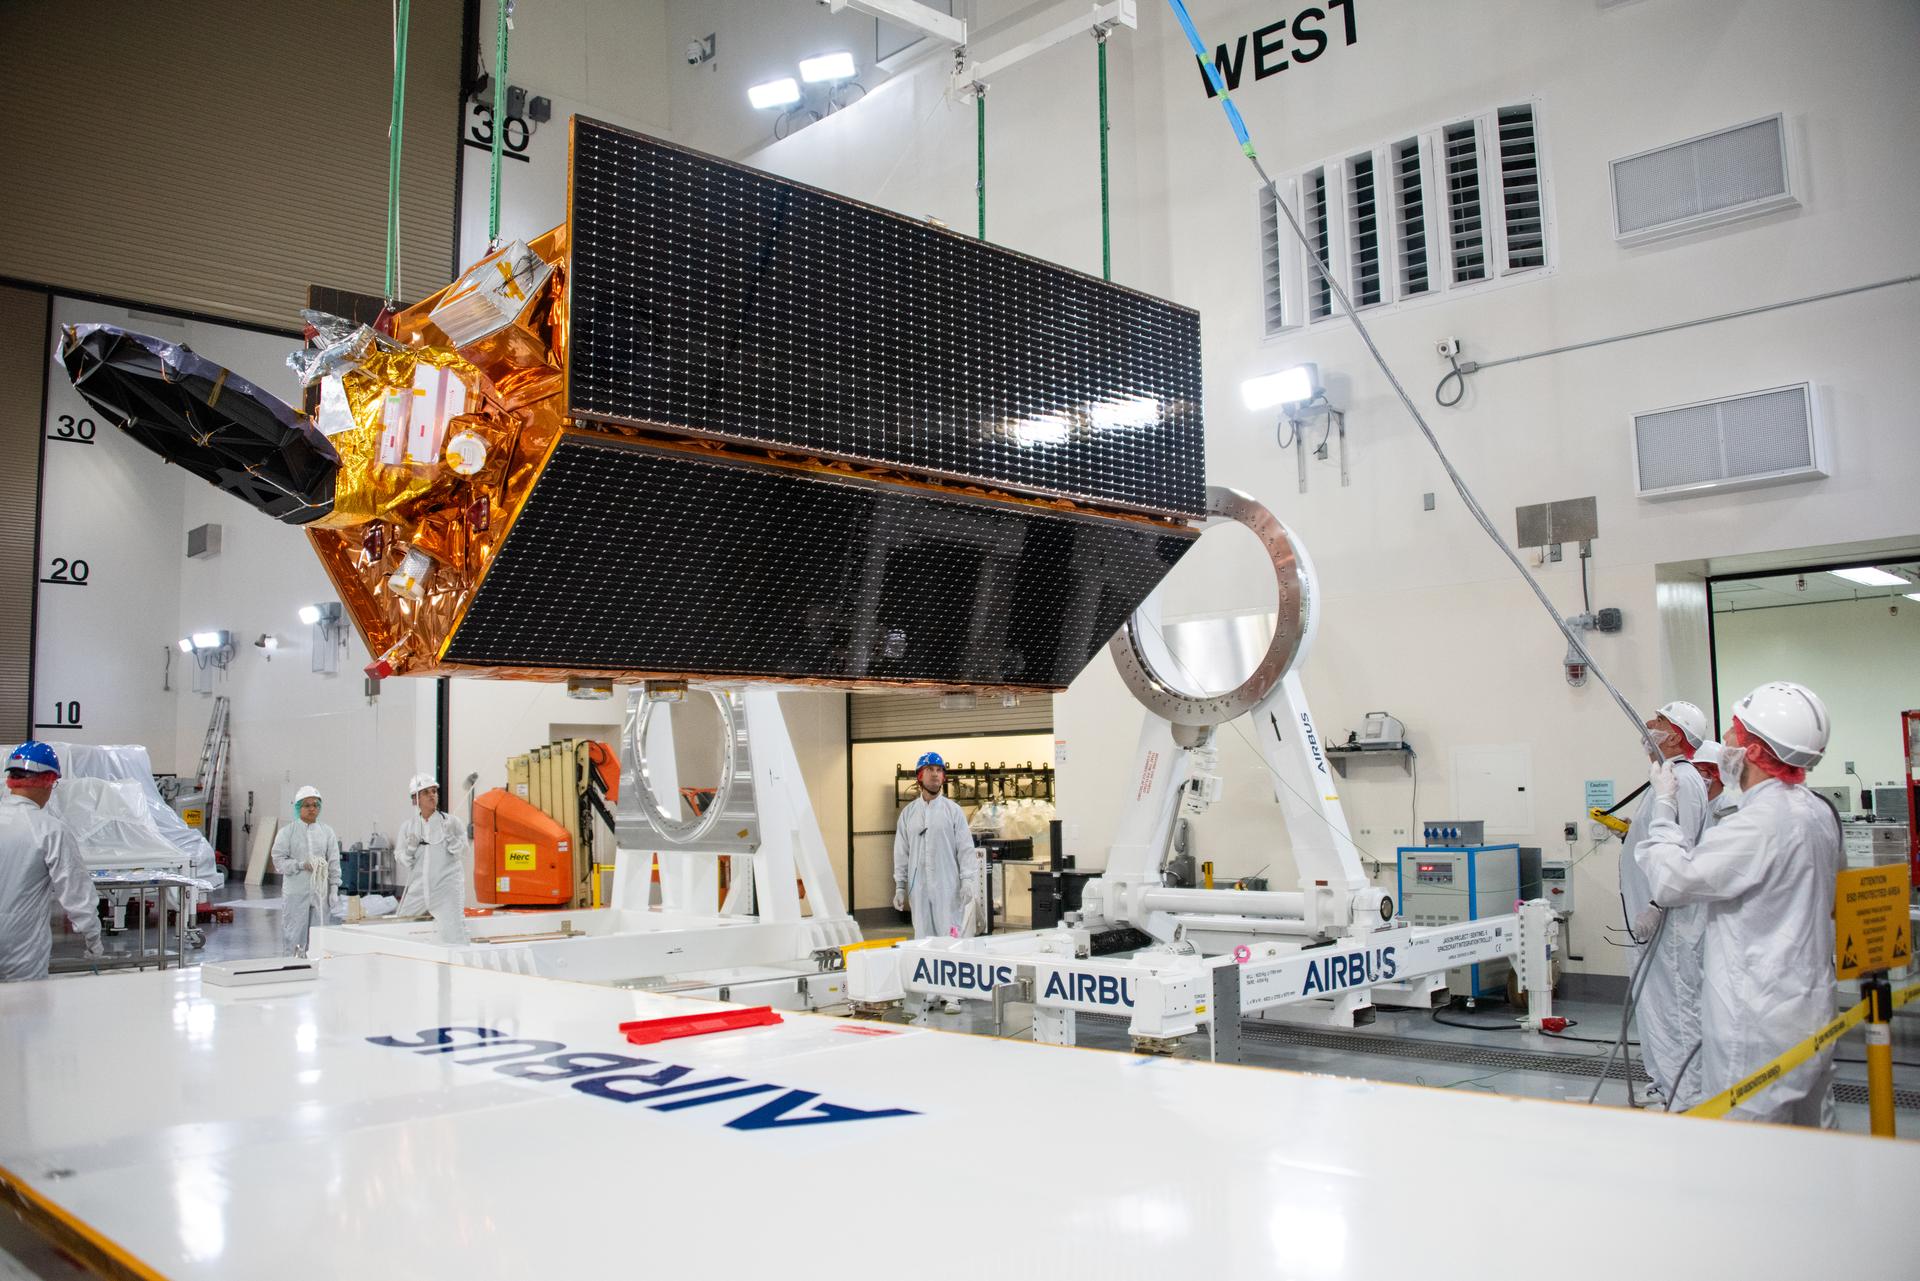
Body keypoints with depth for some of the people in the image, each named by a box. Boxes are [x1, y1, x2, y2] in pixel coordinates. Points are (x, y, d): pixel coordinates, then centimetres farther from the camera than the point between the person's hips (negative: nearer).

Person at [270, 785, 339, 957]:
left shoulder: (327, 832, 7)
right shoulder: (287, 832, 1)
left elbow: (334, 863, 7)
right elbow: (279, 861, -3)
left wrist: (334, 888, 0)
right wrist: (301, 865, -17)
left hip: (321, 891, 2)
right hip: (296, 892, -2)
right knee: (295, 935, -1)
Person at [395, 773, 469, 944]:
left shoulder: (450, 822, 2)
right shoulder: (408, 826, 8)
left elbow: (462, 852, -3)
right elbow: (402, 862, 9)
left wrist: (450, 836, -17)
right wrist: (410, 848, -10)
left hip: (446, 885, -3)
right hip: (419, 887, 4)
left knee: (453, 934, -15)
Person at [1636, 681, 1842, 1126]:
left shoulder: (1761, 821, -22)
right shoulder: (1818, 812, 9)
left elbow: (1671, 880, -16)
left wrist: (1663, 805, -4)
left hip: (1759, 1025, -10)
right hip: (1811, 1015, 10)